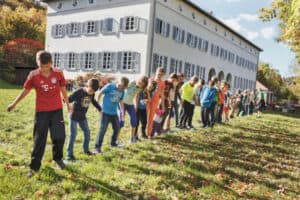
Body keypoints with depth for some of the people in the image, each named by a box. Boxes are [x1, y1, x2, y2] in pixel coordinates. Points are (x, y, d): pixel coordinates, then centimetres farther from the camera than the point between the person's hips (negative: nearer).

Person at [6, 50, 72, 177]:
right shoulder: (33, 75, -7)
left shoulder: (58, 73, -5)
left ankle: (58, 158, 27)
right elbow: (25, 91, 6)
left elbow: (63, 90, 8)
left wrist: (68, 104, 16)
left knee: (59, 136, -1)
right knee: (39, 139, 4)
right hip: (41, 111, 0)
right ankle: (34, 167, 17)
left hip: (57, 110, 1)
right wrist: (14, 104, 13)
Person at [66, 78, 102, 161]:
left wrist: (99, 108, 28)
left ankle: (86, 149, 30)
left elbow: (93, 101, 16)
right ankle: (69, 154, 2)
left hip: (82, 117, 6)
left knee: (87, 132, 11)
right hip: (74, 116, -6)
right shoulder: (78, 92, -23)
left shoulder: (92, 94, -5)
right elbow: (68, 99, -25)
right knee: (73, 134, -7)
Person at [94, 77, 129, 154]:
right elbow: (100, 93, -7)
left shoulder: (122, 91, 5)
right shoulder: (110, 86, -12)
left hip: (114, 113, 6)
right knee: (102, 129, -8)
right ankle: (97, 147, 1)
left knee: (117, 128, 15)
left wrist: (123, 113, 18)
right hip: (105, 112, -6)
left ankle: (113, 143, 38)